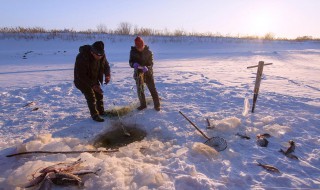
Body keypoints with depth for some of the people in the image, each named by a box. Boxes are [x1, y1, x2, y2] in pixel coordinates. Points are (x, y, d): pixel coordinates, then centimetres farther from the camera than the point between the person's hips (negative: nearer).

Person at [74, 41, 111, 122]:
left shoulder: (101, 55, -18)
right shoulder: (82, 57, -35)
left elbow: (106, 65, -3)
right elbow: (81, 75, -32)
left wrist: (107, 75, -24)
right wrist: (93, 85, -40)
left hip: (94, 79, 6)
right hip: (82, 80, -6)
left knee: (99, 94, 13)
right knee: (91, 97, -9)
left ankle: (101, 111, 31)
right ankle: (95, 115, 7)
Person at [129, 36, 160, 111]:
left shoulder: (148, 52, -10)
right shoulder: (133, 52, -5)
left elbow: (151, 63, -9)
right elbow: (130, 62, -2)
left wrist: (147, 68, -32)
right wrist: (134, 64, -27)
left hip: (148, 72, -2)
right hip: (138, 72, 2)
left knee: (153, 89, 1)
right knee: (140, 89, 5)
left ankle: (157, 105, 12)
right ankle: (143, 104, 23)